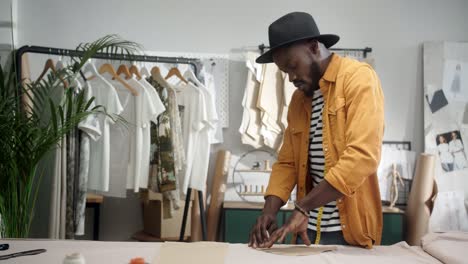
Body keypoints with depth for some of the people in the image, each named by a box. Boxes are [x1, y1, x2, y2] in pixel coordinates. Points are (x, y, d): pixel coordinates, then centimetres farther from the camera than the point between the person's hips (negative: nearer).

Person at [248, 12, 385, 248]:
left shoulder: (358, 77, -10)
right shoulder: (299, 99, 11)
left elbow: (362, 157, -22)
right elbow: (287, 162, 11)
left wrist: (302, 207, -22)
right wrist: (270, 210, -6)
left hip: (349, 230, -6)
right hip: (309, 227, 6)